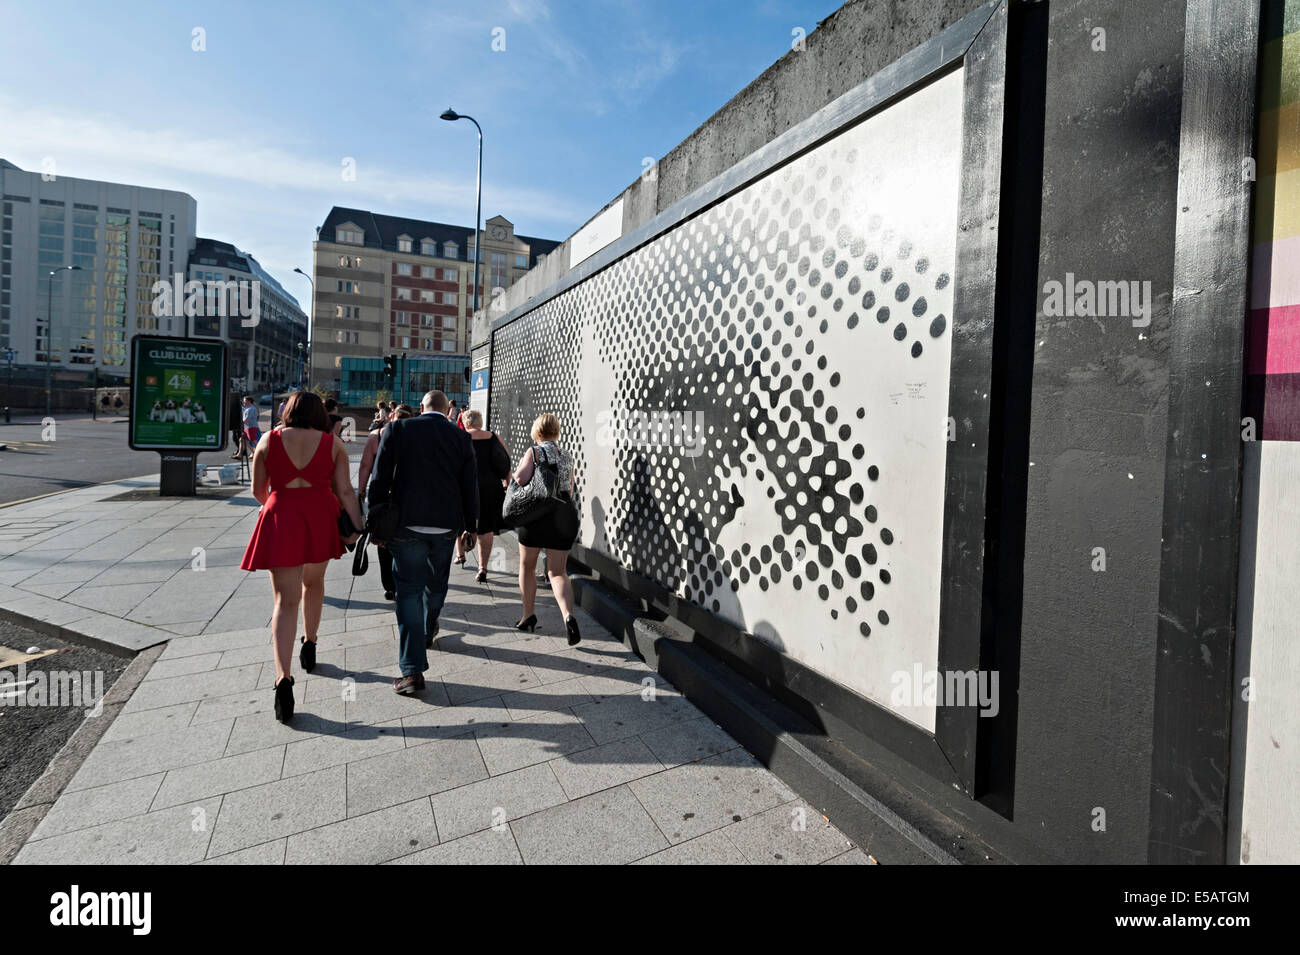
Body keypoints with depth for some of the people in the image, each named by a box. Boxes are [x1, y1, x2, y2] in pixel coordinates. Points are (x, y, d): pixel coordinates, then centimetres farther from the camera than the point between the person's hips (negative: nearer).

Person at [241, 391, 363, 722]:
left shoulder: (268, 440, 3)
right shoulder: (333, 443, 2)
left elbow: (258, 490, 8)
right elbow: (345, 490, -4)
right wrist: (356, 528, -2)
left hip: (280, 519, -1)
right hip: (321, 516, 1)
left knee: (286, 600, -2)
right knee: (313, 582, 24)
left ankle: (283, 678, -14)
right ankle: (310, 645, 39)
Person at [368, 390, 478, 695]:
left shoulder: (396, 430, -3)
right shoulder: (461, 438, 1)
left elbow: (379, 481, -3)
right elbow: (470, 487, 3)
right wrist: (470, 527, 12)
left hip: (406, 524, -2)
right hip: (447, 526, 2)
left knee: (409, 590, 3)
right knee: (436, 584, 23)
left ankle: (413, 670, 0)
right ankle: (427, 633, 47)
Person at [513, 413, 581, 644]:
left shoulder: (534, 451, -3)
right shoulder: (567, 456, 13)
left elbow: (520, 478, -17)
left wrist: (517, 472, 5)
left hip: (535, 514, -4)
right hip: (564, 516, 4)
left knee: (527, 567, 17)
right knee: (558, 572, 6)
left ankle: (528, 617, 25)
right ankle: (568, 616, -17)